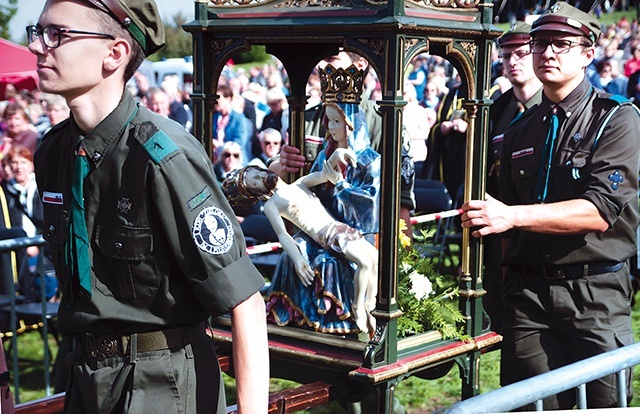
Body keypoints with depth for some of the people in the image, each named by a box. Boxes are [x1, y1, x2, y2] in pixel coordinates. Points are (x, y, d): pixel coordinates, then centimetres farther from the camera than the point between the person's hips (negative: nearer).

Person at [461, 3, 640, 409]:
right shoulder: (520, 131, 15)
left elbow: (600, 212, -15)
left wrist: (514, 216, -21)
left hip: (595, 296, -4)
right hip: (527, 294, 5)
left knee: (604, 404, 0)